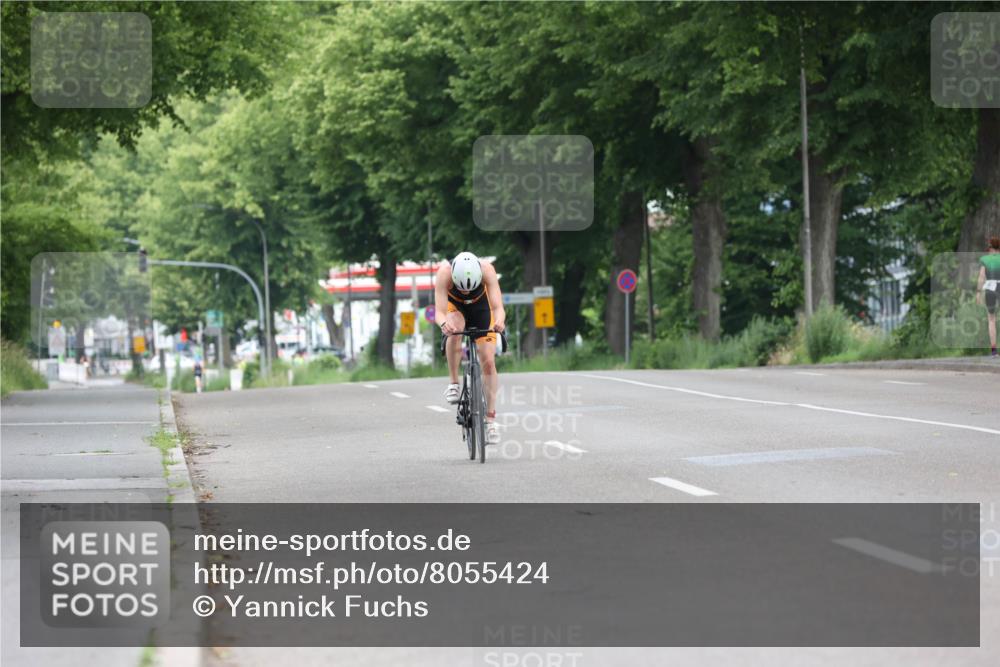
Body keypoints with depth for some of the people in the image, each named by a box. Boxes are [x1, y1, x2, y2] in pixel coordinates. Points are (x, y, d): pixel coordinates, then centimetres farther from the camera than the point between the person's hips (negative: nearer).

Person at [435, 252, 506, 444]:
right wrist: (444, 324, -63)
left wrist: (499, 322, -62)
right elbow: (439, 312, -41)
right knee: (455, 330, -36)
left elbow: (498, 307, -40)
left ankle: (491, 419, 0)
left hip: (481, 307, 1)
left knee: (489, 362, -9)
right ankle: (453, 383, -20)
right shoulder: (444, 273, -37)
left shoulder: (487, 270, -37)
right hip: (454, 306, 0)